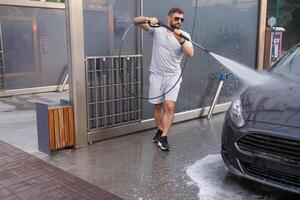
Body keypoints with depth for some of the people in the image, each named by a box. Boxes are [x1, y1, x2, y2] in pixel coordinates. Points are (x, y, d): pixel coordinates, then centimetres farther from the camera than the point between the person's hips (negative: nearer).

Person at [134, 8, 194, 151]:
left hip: (173, 76, -1)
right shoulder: (157, 30, -2)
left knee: (169, 106, -13)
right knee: (158, 106, 11)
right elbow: (136, 21, -8)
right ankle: (160, 131, 31)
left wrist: (180, 40, -31)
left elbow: (190, 54, -17)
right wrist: (148, 19, -28)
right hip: (156, 75, 1)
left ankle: (164, 138, -7)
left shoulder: (185, 35, -2)